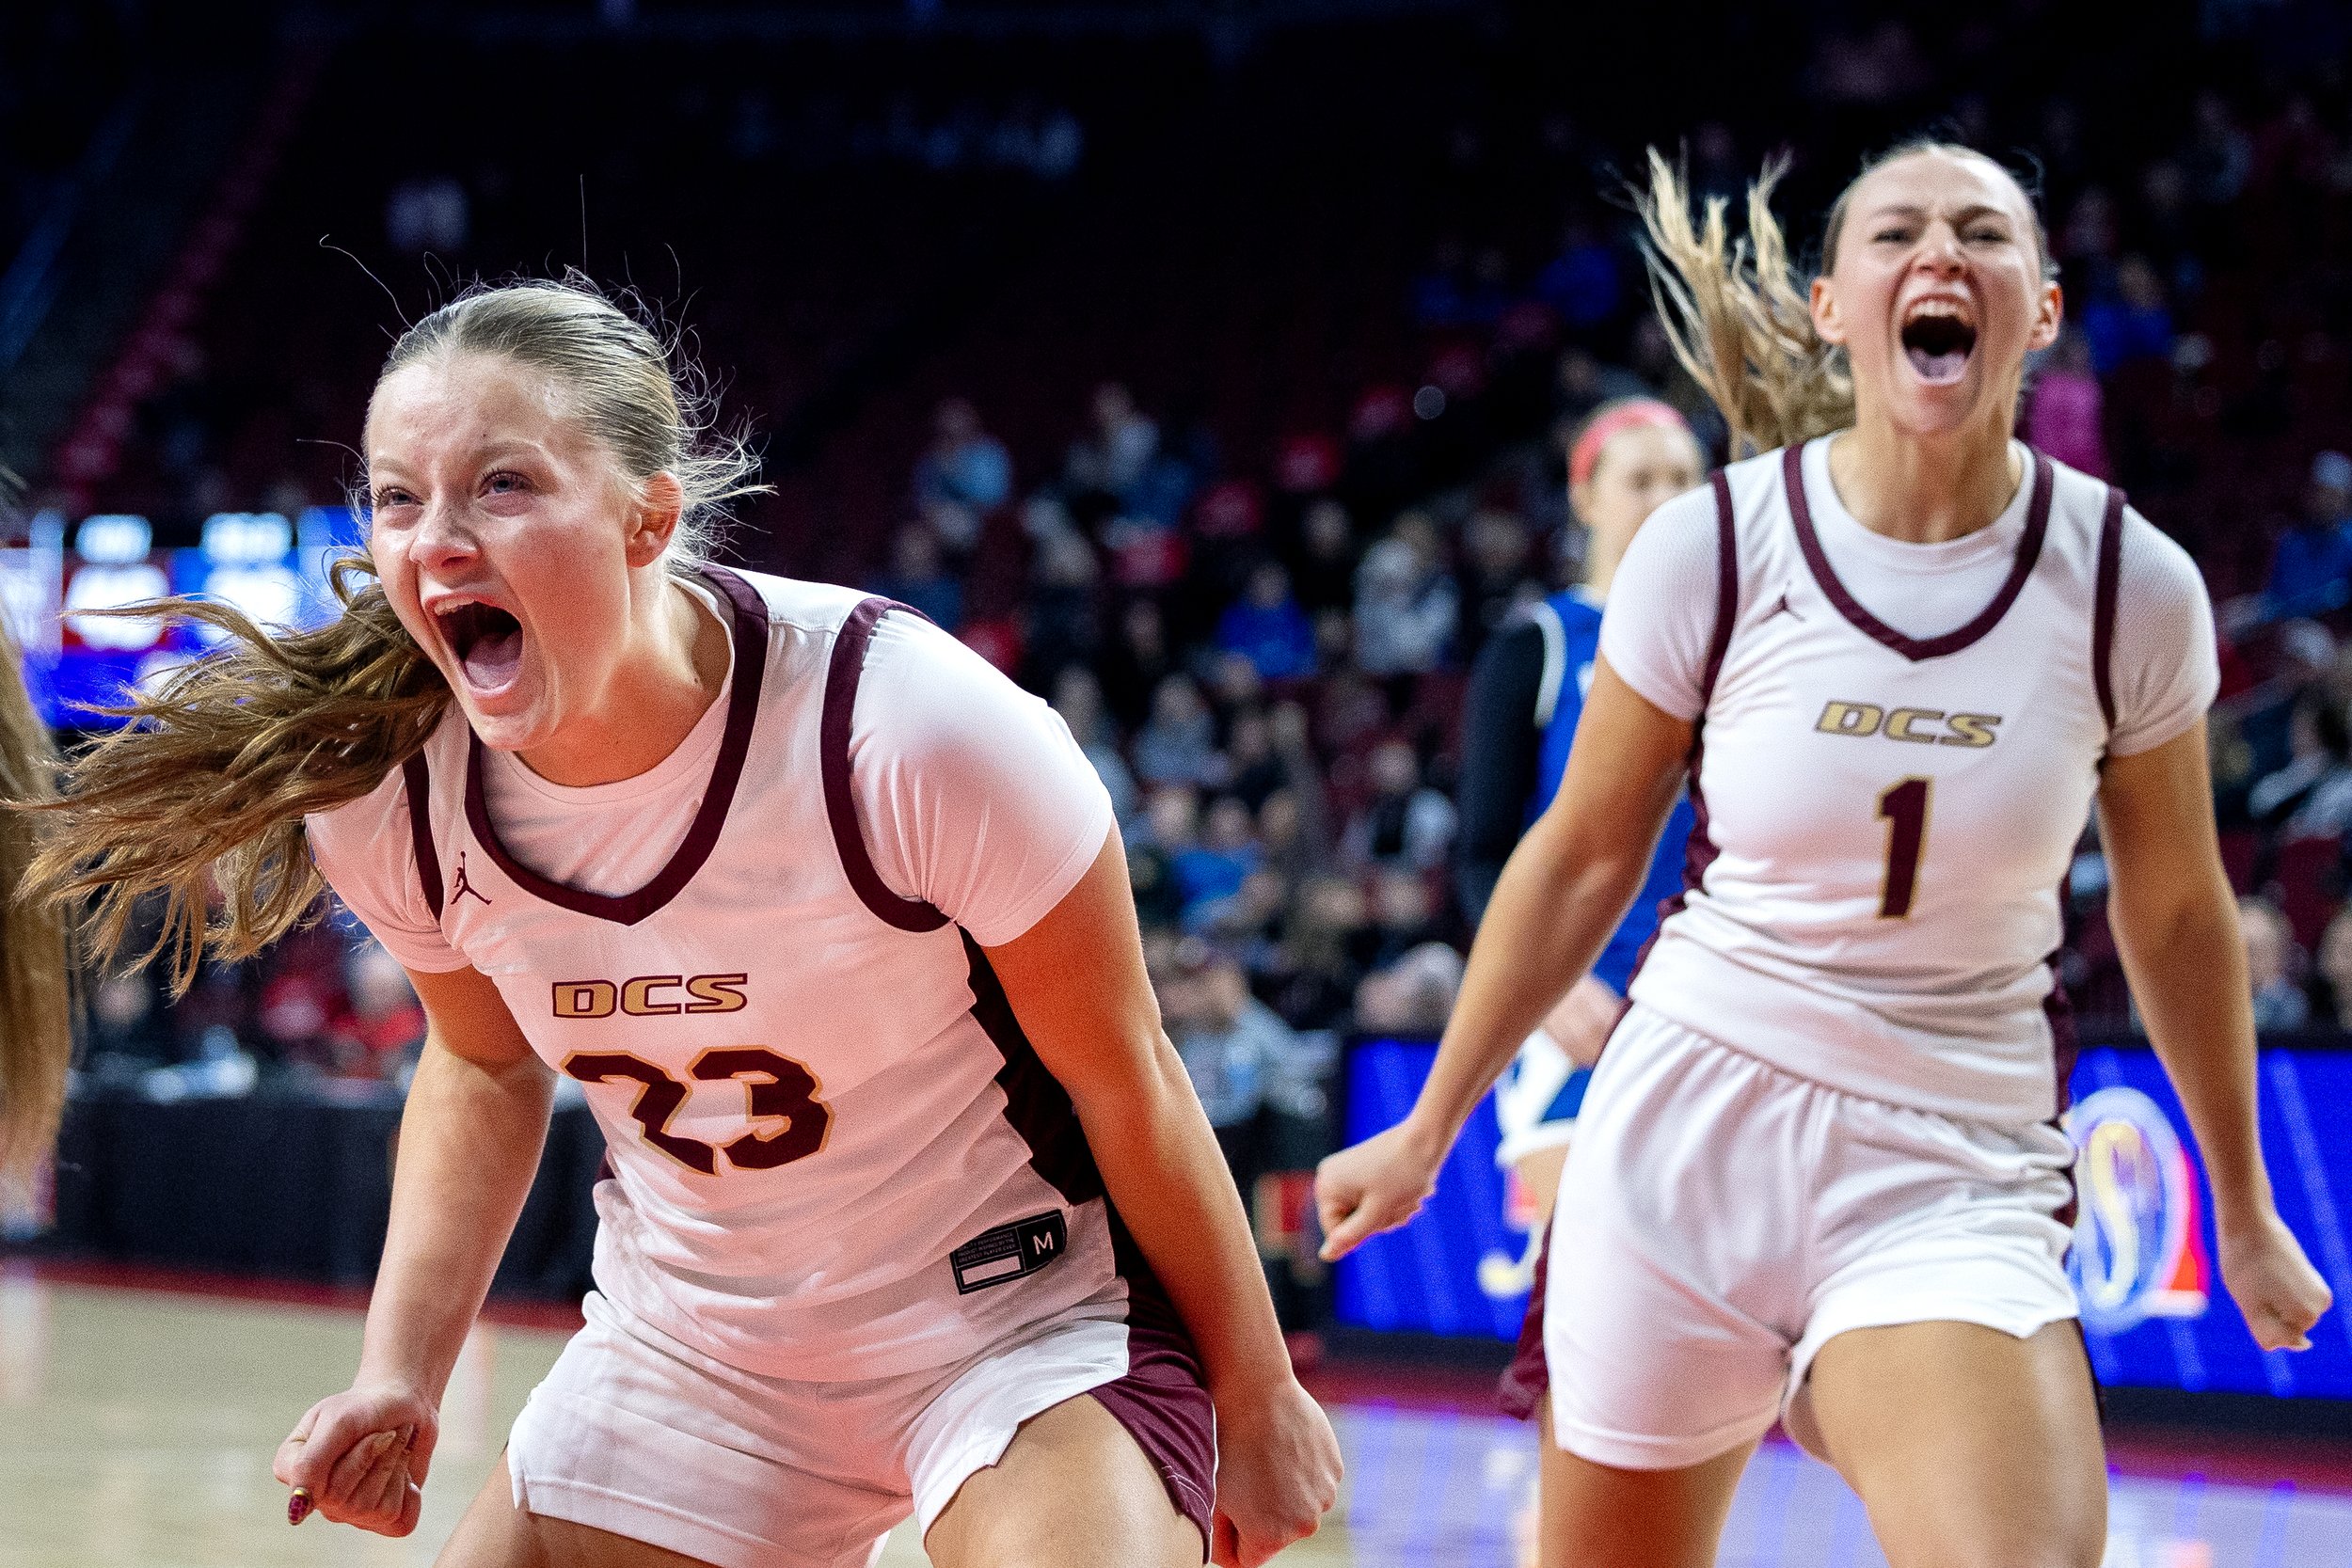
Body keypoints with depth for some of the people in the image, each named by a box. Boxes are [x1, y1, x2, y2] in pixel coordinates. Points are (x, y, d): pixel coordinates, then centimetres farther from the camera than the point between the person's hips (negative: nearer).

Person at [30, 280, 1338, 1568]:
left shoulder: (914, 730, -28)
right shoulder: (391, 798, -14)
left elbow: (1124, 1074, -14)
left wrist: (1256, 1401, -3)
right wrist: (401, 1379, -4)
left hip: (1026, 1323, -5)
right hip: (694, 1357, 5)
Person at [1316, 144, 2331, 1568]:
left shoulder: (2128, 584, -5)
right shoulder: (1711, 548, -7)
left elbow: (2175, 913, 10)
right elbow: (1581, 862, 7)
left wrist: (2244, 1212, 19)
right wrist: (1428, 1131, 12)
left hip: (1954, 1180, -1)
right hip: (1686, 1132, 1)